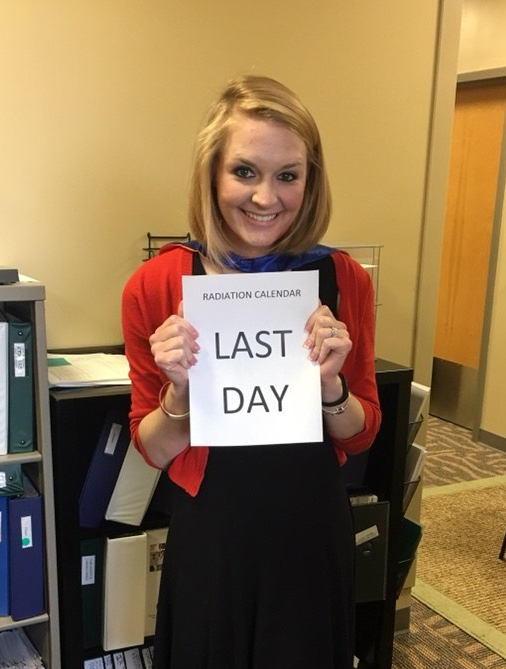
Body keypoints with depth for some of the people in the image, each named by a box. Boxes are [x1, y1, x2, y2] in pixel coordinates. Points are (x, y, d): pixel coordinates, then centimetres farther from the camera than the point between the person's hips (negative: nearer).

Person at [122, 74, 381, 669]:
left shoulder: (343, 279, -8)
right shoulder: (157, 284, -13)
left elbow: (362, 436, 1)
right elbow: (154, 450, -4)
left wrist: (330, 384, -19)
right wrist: (180, 391, -23)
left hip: (314, 533, 2)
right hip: (209, 536, -1)